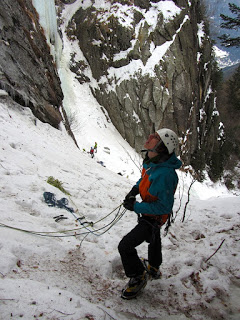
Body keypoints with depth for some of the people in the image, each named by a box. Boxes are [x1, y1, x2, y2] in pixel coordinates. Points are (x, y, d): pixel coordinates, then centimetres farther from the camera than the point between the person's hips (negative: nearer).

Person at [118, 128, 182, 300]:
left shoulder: (164, 174, -41)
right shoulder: (152, 161, -13)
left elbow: (165, 206, -33)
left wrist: (136, 207, -30)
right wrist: (135, 188, -5)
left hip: (154, 218, -9)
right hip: (150, 212, 10)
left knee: (125, 246, -8)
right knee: (154, 239, 31)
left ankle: (138, 277, 18)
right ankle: (154, 268, 59)